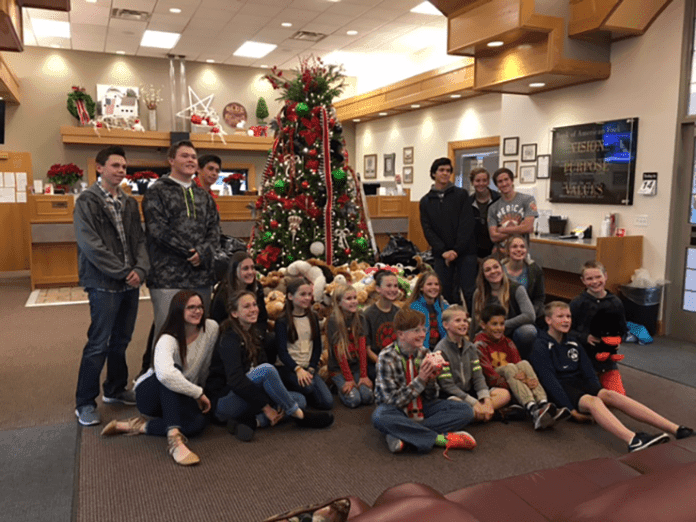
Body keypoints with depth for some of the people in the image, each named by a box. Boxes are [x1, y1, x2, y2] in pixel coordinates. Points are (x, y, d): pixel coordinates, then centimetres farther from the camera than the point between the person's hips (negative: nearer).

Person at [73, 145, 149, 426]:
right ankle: (85, 403, 12)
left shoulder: (129, 203, 13)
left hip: (130, 283, 6)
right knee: (98, 345, -2)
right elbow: (90, 245, -14)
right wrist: (122, 272, -15)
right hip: (104, 284, -6)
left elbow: (139, 239, 10)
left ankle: (115, 390, 31)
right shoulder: (87, 201, -6)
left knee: (121, 341, 15)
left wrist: (140, 269, -7)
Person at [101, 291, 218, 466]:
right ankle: (175, 439, -49)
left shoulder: (211, 328, -11)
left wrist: (201, 391, 14)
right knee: (173, 369, -38)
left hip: (182, 399, 4)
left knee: (198, 422, -30)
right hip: (149, 392, -4)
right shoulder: (168, 340, -26)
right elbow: (164, 374, -47)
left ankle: (139, 426, -17)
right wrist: (198, 393, -38)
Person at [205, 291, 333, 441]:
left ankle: (251, 421, -21)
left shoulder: (253, 336, 12)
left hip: (246, 399, 8)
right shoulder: (229, 340, -13)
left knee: (299, 399, -5)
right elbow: (235, 380, -25)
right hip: (223, 403, -8)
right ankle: (299, 416, -18)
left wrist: (279, 403, -8)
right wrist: (266, 407, -25)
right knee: (265, 369, -31)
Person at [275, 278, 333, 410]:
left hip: (308, 367, 5)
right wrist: (298, 369, -29)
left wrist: (311, 368, -6)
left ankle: (303, 396, 12)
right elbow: (282, 352, -13)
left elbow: (317, 347, 9)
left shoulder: (313, 318, 10)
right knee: (307, 385, -35)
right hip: (287, 367, -4)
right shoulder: (282, 322, -5)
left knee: (327, 402, -14)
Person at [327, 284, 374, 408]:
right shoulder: (333, 321, -12)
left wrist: (364, 375, -10)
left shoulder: (360, 319, 3)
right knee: (354, 400, -21)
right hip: (338, 369, -4)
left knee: (368, 397, -18)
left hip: (357, 366, 4)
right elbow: (339, 352, -14)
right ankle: (340, 388, 9)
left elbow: (363, 349, -3)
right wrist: (349, 379, -16)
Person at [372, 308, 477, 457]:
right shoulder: (386, 357, -17)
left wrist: (432, 378, -22)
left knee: (466, 410, -14)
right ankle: (442, 438, -28)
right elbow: (394, 401, -18)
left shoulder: (425, 353, -3)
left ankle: (405, 436, -27)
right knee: (380, 417, -39)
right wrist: (421, 379, -26)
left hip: (422, 408, 5)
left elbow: (431, 398, -1)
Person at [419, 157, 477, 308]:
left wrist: (456, 250, -12)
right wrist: (443, 251, -10)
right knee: (445, 293, 5)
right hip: (441, 255, 2)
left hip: (465, 252, -2)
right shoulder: (426, 201, 10)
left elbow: (467, 225, -3)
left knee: (469, 292, -2)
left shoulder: (461, 195, 4)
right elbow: (427, 229, 3)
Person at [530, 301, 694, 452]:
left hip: (579, 384, 6)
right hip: (560, 391, -6)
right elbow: (549, 381, -15)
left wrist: (600, 392, -2)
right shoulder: (541, 348, -6)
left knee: (612, 395, -21)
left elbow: (588, 372, 13)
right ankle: (633, 440, -57)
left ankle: (675, 429, -33)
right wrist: (571, 410, -22)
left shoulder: (572, 341, 16)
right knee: (592, 401, -34)